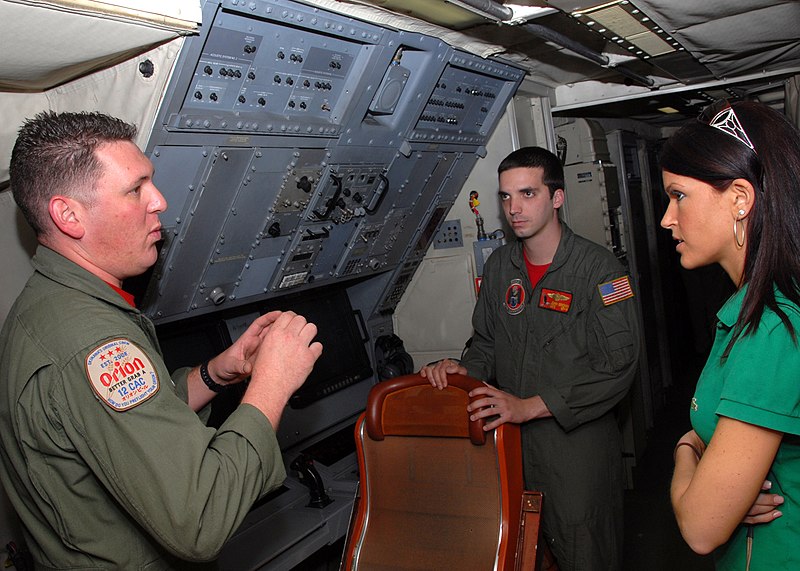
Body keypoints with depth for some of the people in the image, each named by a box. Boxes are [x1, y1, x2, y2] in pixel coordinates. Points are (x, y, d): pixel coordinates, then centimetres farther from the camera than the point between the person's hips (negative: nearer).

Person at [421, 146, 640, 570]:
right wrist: (464, 370, -9)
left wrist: (530, 406, -22)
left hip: (578, 441, -4)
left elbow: (616, 365, -17)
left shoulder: (598, 268, -11)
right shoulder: (499, 266, 6)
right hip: (512, 439, 5)